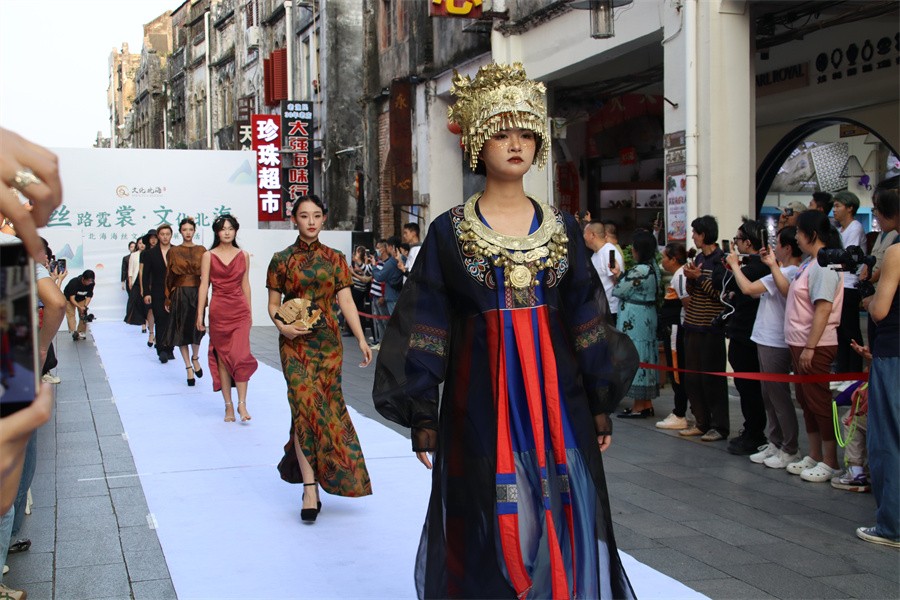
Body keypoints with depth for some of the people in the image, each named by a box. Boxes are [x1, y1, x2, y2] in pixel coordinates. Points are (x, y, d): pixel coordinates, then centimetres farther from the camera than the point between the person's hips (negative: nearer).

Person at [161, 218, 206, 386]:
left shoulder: (202, 251, 5)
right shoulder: (173, 251, 4)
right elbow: (169, 276, 4)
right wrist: (167, 299, 0)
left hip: (197, 294, 0)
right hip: (179, 294, 0)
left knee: (196, 328, -5)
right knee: (181, 330, 1)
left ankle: (195, 358, 24)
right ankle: (189, 368, 9)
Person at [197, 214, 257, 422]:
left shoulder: (244, 255, 8)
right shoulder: (208, 256, 3)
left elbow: (245, 284, 12)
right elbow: (204, 285, 1)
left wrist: (249, 312, 14)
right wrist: (200, 314, -3)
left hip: (240, 311, 0)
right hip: (218, 311, 0)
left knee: (241, 355, -12)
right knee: (222, 357, 4)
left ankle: (242, 403, -6)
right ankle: (228, 405, 10)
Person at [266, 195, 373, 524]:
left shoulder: (334, 259, 7)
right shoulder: (282, 259, 3)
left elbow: (346, 302, 4)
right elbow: (273, 303, 6)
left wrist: (361, 339, -5)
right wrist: (282, 325, -14)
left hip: (328, 342, 2)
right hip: (295, 344, -2)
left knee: (325, 408, 4)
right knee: (306, 405, -12)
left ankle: (301, 462, 28)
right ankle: (311, 488, -13)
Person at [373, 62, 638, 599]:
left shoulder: (562, 228, 7)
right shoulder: (450, 231, 0)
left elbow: (587, 321, 9)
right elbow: (425, 328, -1)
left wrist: (601, 404, 6)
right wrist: (423, 415, -5)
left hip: (557, 395, 2)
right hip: (481, 399, -2)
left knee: (563, 521, 6)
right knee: (488, 528, 3)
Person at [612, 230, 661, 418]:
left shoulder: (639, 270, -21)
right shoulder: (653, 267, 8)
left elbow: (619, 291, -11)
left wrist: (617, 275, 5)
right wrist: (620, 276, 10)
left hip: (634, 322, -9)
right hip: (648, 316, 10)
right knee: (645, 359, 13)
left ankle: (639, 406, 3)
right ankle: (647, 404, 19)